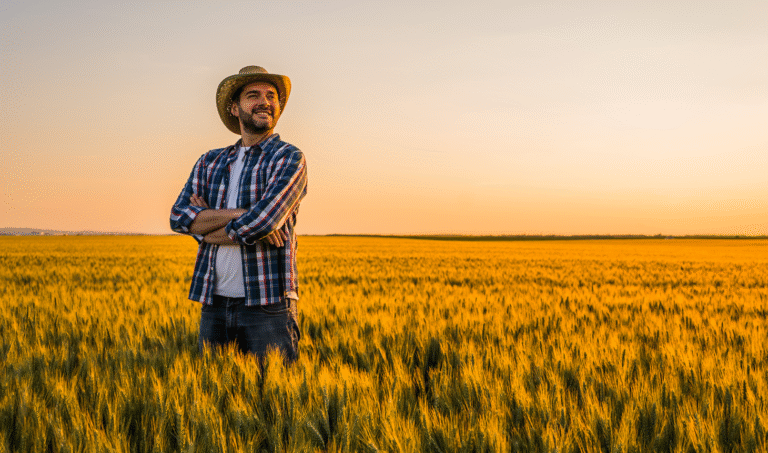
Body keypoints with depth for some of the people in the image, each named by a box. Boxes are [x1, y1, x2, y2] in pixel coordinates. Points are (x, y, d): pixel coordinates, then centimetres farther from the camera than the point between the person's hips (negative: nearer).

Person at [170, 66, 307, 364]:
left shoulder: (289, 159, -3)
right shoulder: (210, 163, 14)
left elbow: (262, 224, -17)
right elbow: (178, 216, -1)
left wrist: (205, 227, -1)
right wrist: (241, 213, -14)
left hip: (268, 305, -4)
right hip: (214, 304, 5)